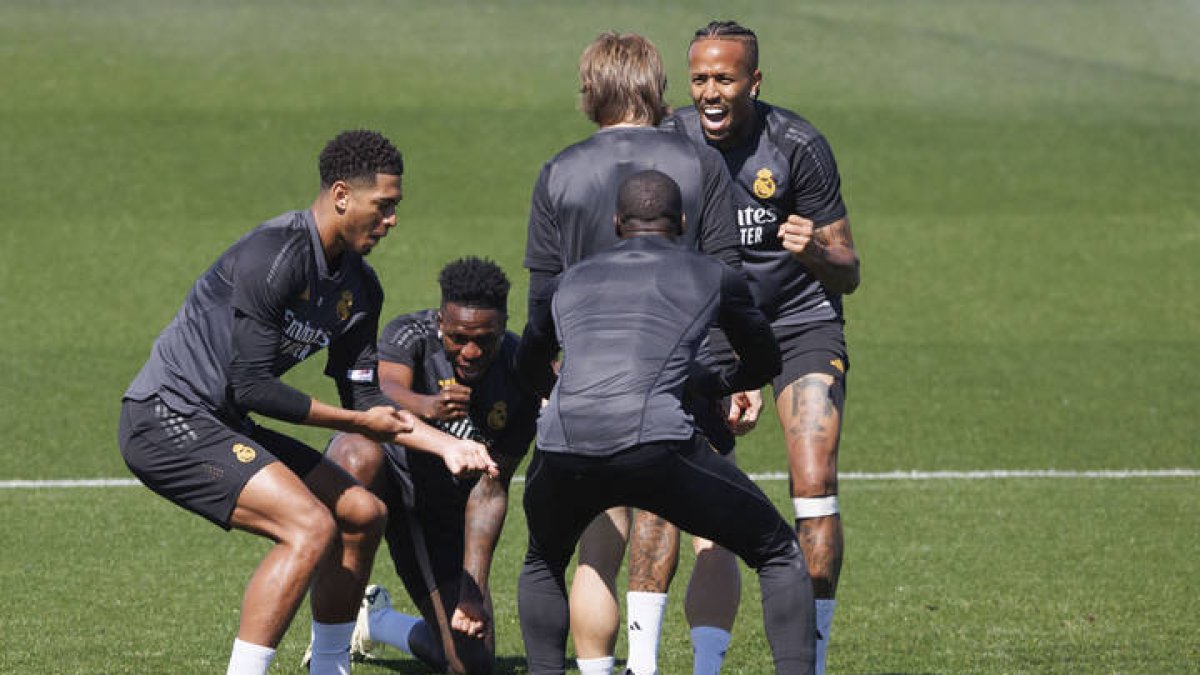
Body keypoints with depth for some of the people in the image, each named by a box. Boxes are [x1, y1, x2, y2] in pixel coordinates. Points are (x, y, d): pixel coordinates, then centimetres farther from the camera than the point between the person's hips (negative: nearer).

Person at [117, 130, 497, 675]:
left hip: (217, 425, 10)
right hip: (165, 420, -10)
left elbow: (365, 396, 14)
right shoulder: (274, 256, -21)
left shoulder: (359, 288, 7)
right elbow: (251, 386, -22)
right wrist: (358, 422, -11)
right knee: (311, 527, -23)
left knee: (363, 515, 11)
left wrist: (447, 445, 2)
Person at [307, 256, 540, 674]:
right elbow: (386, 390, -42)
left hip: (440, 515, 3)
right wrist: (426, 406, -65)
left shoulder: (520, 380, -16)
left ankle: (374, 621, 32)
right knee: (361, 455, -41)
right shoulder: (412, 334, -21)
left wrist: (473, 592, -23)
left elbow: (490, 491, -15)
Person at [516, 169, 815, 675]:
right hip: (654, 442, -3)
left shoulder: (571, 281, 28)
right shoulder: (714, 278, 21)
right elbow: (765, 363, 36)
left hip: (561, 450, 3)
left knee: (542, 565, 34)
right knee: (780, 554, 14)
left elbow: (527, 366, 45)